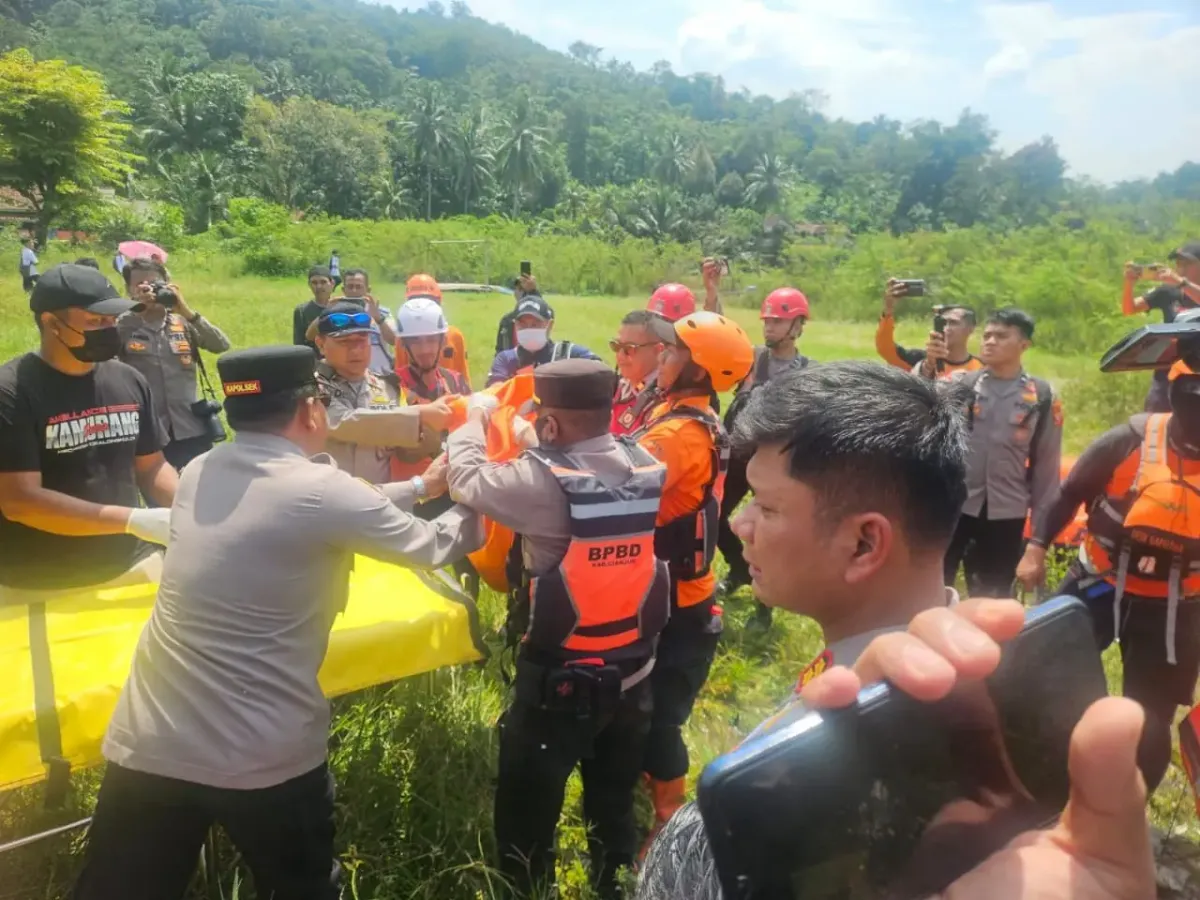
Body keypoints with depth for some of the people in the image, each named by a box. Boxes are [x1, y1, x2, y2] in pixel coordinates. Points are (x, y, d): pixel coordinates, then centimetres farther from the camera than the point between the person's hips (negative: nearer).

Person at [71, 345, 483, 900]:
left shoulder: (198, 474, 3)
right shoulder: (322, 491, -16)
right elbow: (432, 548, 0)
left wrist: (420, 487, 26)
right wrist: (470, 507, 21)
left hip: (147, 746, 5)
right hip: (264, 760, -4)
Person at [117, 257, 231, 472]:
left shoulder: (182, 324, 6)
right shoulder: (124, 326, 1)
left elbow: (222, 346, -7)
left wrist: (186, 311, -15)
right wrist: (135, 310, -19)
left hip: (192, 430, 2)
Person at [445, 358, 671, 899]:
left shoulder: (544, 481, -24)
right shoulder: (647, 467, -6)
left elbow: (466, 480, -10)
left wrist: (474, 420, 6)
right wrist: (541, 445, 12)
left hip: (559, 680, -6)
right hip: (633, 672, 6)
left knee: (527, 818, 16)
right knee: (615, 808, 24)